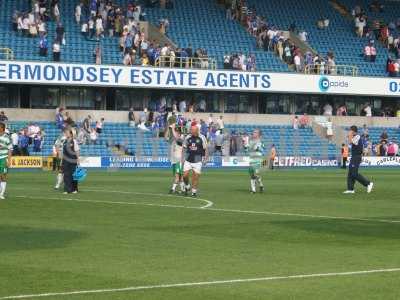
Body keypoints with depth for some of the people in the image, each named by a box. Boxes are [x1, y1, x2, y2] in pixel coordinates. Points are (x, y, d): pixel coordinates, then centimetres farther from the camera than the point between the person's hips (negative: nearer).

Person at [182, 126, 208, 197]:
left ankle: (194, 192, 12)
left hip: (197, 161, -2)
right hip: (188, 160, 2)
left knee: (195, 177, -1)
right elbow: (184, 148, 13)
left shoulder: (202, 138, -5)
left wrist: (205, 159, -3)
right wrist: (183, 158, 10)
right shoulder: (187, 138, 3)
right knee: (185, 175, -4)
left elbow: (205, 149, 0)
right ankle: (187, 187, 23)